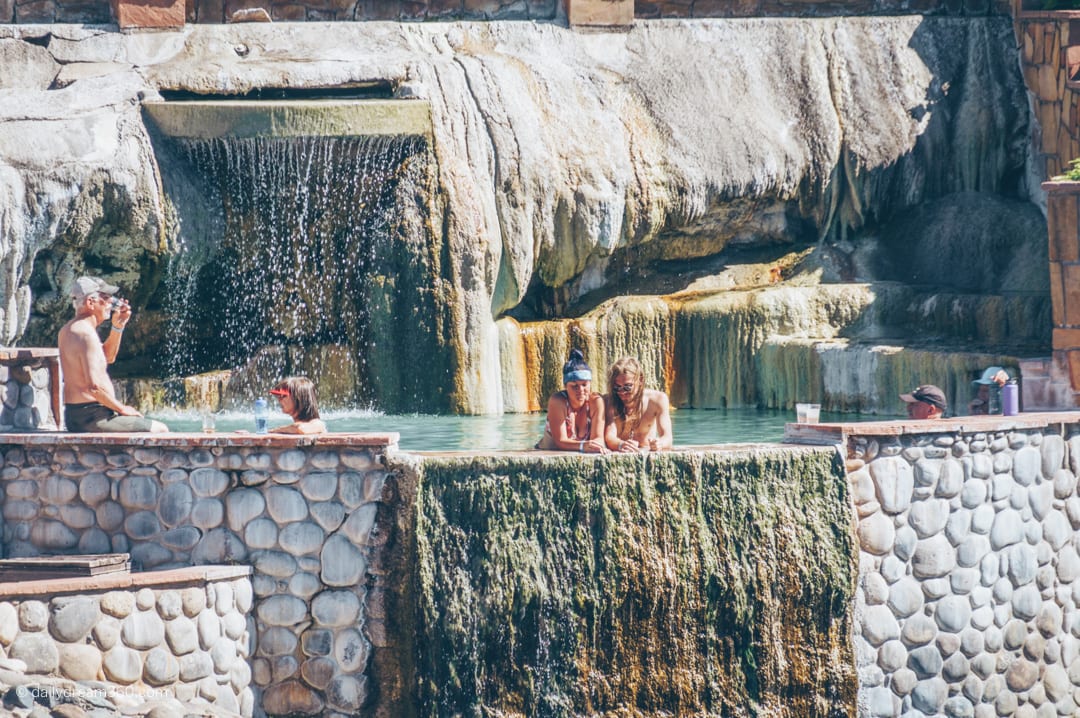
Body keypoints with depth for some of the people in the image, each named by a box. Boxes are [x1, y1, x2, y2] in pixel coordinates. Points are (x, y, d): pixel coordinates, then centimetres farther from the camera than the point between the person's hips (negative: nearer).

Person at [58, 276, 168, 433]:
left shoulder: (67, 330, 13)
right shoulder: (86, 333, -19)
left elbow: (108, 357, 27)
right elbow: (95, 386, -27)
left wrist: (117, 327, 13)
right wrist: (122, 408, -14)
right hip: (92, 417, -11)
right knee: (160, 430, -5)